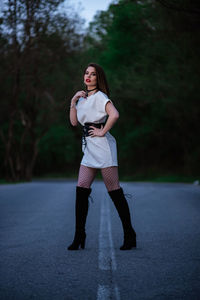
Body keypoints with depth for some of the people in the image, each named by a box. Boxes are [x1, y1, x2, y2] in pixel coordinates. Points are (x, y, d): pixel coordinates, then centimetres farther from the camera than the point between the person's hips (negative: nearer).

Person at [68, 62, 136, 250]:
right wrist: (73, 101, 5)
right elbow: (74, 122, 13)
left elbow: (114, 114, -24)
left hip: (102, 145, -8)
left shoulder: (99, 96, -7)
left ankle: (129, 235, 5)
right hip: (89, 148, 8)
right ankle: (79, 237, 2)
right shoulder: (83, 98, 18)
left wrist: (103, 132, -16)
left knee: (114, 190, -3)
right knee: (81, 189, -2)